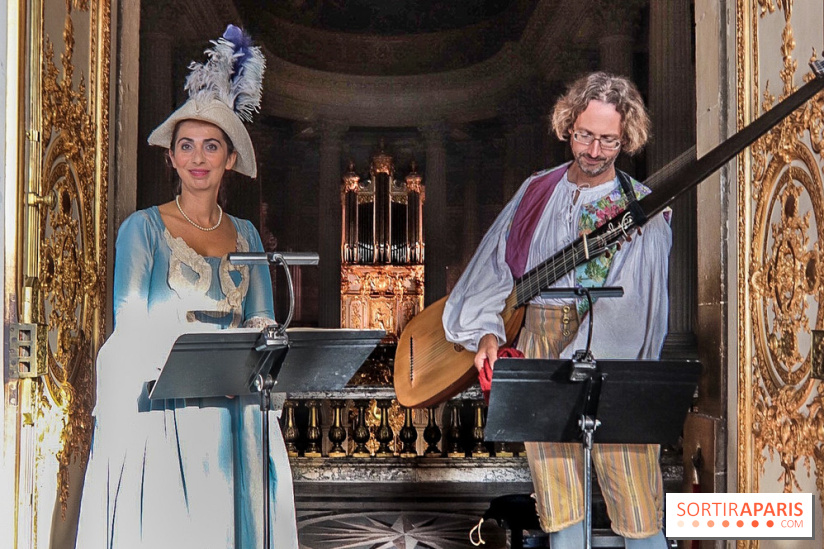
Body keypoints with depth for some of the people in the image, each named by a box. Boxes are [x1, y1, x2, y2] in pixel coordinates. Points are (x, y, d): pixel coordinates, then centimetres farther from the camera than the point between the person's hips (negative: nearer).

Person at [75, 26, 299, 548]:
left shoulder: (245, 235, 13)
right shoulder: (144, 228, 1)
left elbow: (262, 323, 10)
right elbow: (131, 327, -8)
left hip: (233, 412, 4)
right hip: (161, 408, -4)